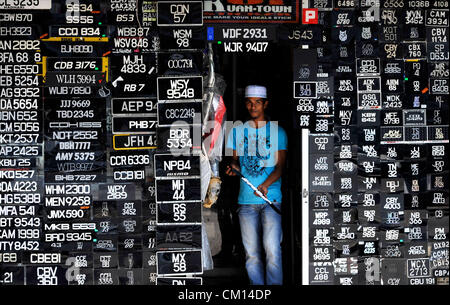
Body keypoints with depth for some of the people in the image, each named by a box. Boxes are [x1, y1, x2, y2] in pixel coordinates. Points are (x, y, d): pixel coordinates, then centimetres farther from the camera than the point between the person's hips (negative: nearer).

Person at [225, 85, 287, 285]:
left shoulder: (277, 131, 3)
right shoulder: (237, 131, 12)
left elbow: (280, 165, -2)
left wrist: (265, 185, -19)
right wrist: (234, 167, -6)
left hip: (271, 199, -2)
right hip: (246, 200, 3)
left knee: (272, 249, -13)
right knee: (251, 253, 4)